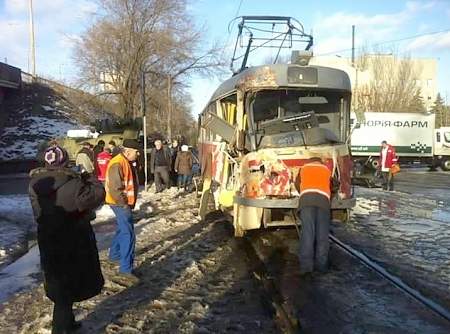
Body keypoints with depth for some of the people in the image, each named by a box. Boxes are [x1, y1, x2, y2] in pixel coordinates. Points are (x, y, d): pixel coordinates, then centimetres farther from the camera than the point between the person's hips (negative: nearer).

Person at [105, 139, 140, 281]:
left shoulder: (126, 162, 11)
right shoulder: (117, 164, -22)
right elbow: (114, 188, -25)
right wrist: (124, 204, -18)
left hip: (125, 203, 10)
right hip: (120, 204, -10)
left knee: (122, 230, 23)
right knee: (128, 235, -11)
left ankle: (114, 255, 41)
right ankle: (126, 268, -8)